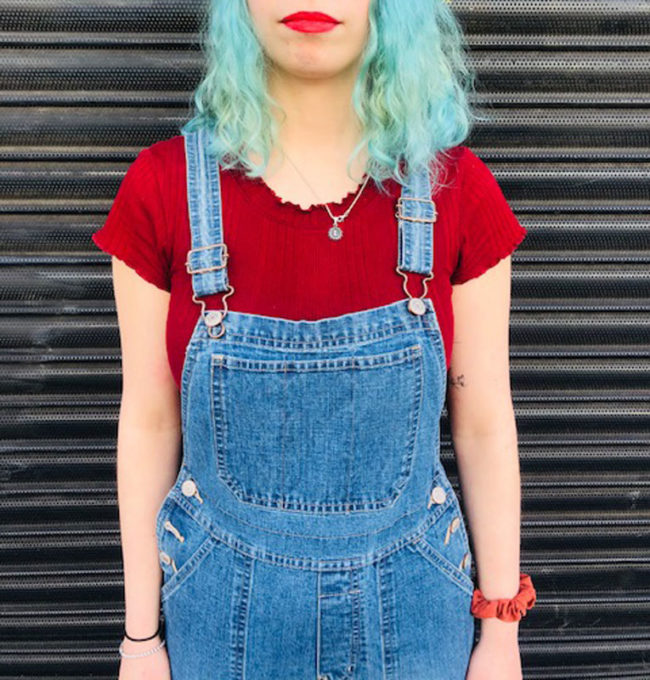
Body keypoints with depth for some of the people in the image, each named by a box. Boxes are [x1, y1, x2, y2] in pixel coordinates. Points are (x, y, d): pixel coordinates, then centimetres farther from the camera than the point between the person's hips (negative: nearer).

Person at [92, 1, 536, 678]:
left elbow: (484, 426, -5)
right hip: (225, 615, 0)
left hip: (411, 606, 1)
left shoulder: (455, 189, -12)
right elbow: (148, 421, -5)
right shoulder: (164, 186, -12)